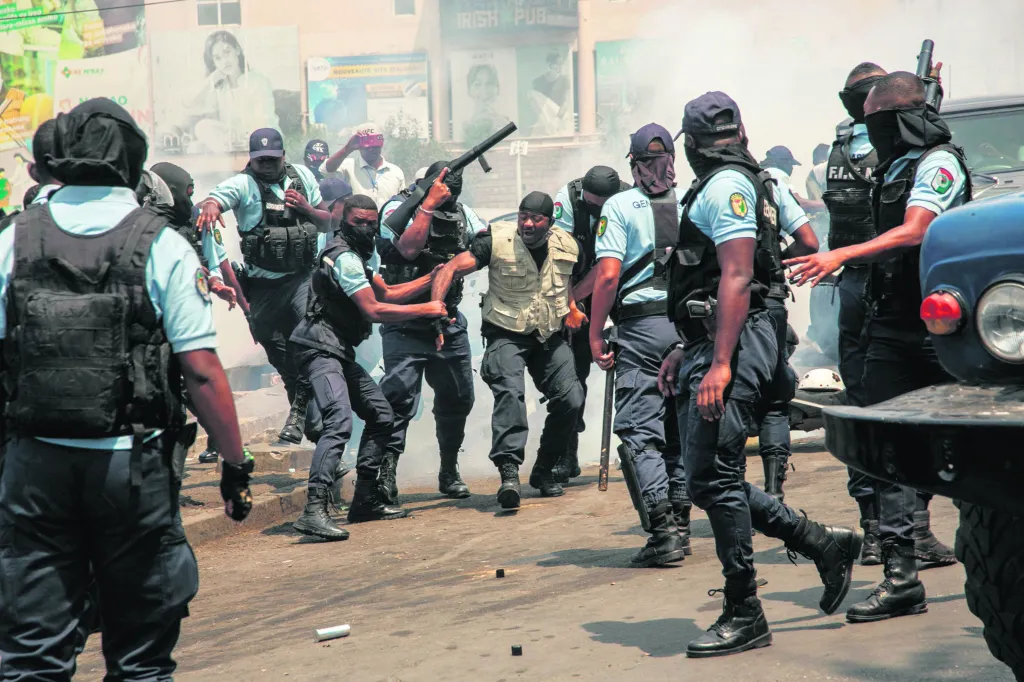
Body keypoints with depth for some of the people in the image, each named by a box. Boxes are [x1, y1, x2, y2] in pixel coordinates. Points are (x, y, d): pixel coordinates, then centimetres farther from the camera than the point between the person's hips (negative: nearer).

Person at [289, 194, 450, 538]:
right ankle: (314, 511, -34)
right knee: (340, 422, -26)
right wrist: (426, 309, -11)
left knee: (381, 414, 14)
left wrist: (430, 280, 15)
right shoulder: (345, 257, -14)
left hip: (339, 353, 11)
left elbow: (385, 294, 22)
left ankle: (365, 500, 18)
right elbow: (374, 310, -18)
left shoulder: (357, 255, 19)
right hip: (321, 351, -11)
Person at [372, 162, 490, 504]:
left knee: (457, 397, 11)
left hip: (449, 321, 5)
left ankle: (449, 472, 27)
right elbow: (409, 248, -24)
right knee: (399, 397, -13)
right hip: (406, 324, -5)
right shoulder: (398, 208, -8)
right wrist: (428, 203, -22)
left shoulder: (461, 211, 9)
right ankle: (385, 474, -10)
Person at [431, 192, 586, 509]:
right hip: (506, 335, -4)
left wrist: (572, 308, 11)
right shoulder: (496, 241, -13)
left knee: (571, 399, -5)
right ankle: (509, 472, -38)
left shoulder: (566, 246, 0)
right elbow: (450, 270, -15)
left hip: (550, 337, 5)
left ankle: (543, 470, 15)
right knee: (510, 391, -28)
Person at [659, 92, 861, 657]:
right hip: (713, 345, 10)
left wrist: (720, 364, -25)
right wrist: (686, 352, 26)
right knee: (710, 480, 10)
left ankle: (743, 616, 0)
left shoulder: (726, 186, -9)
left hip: (731, 346, -10)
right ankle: (823, 544, 17)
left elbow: (737, 277, -19)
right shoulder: (752, 182, 22)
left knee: (713, 477, -7)